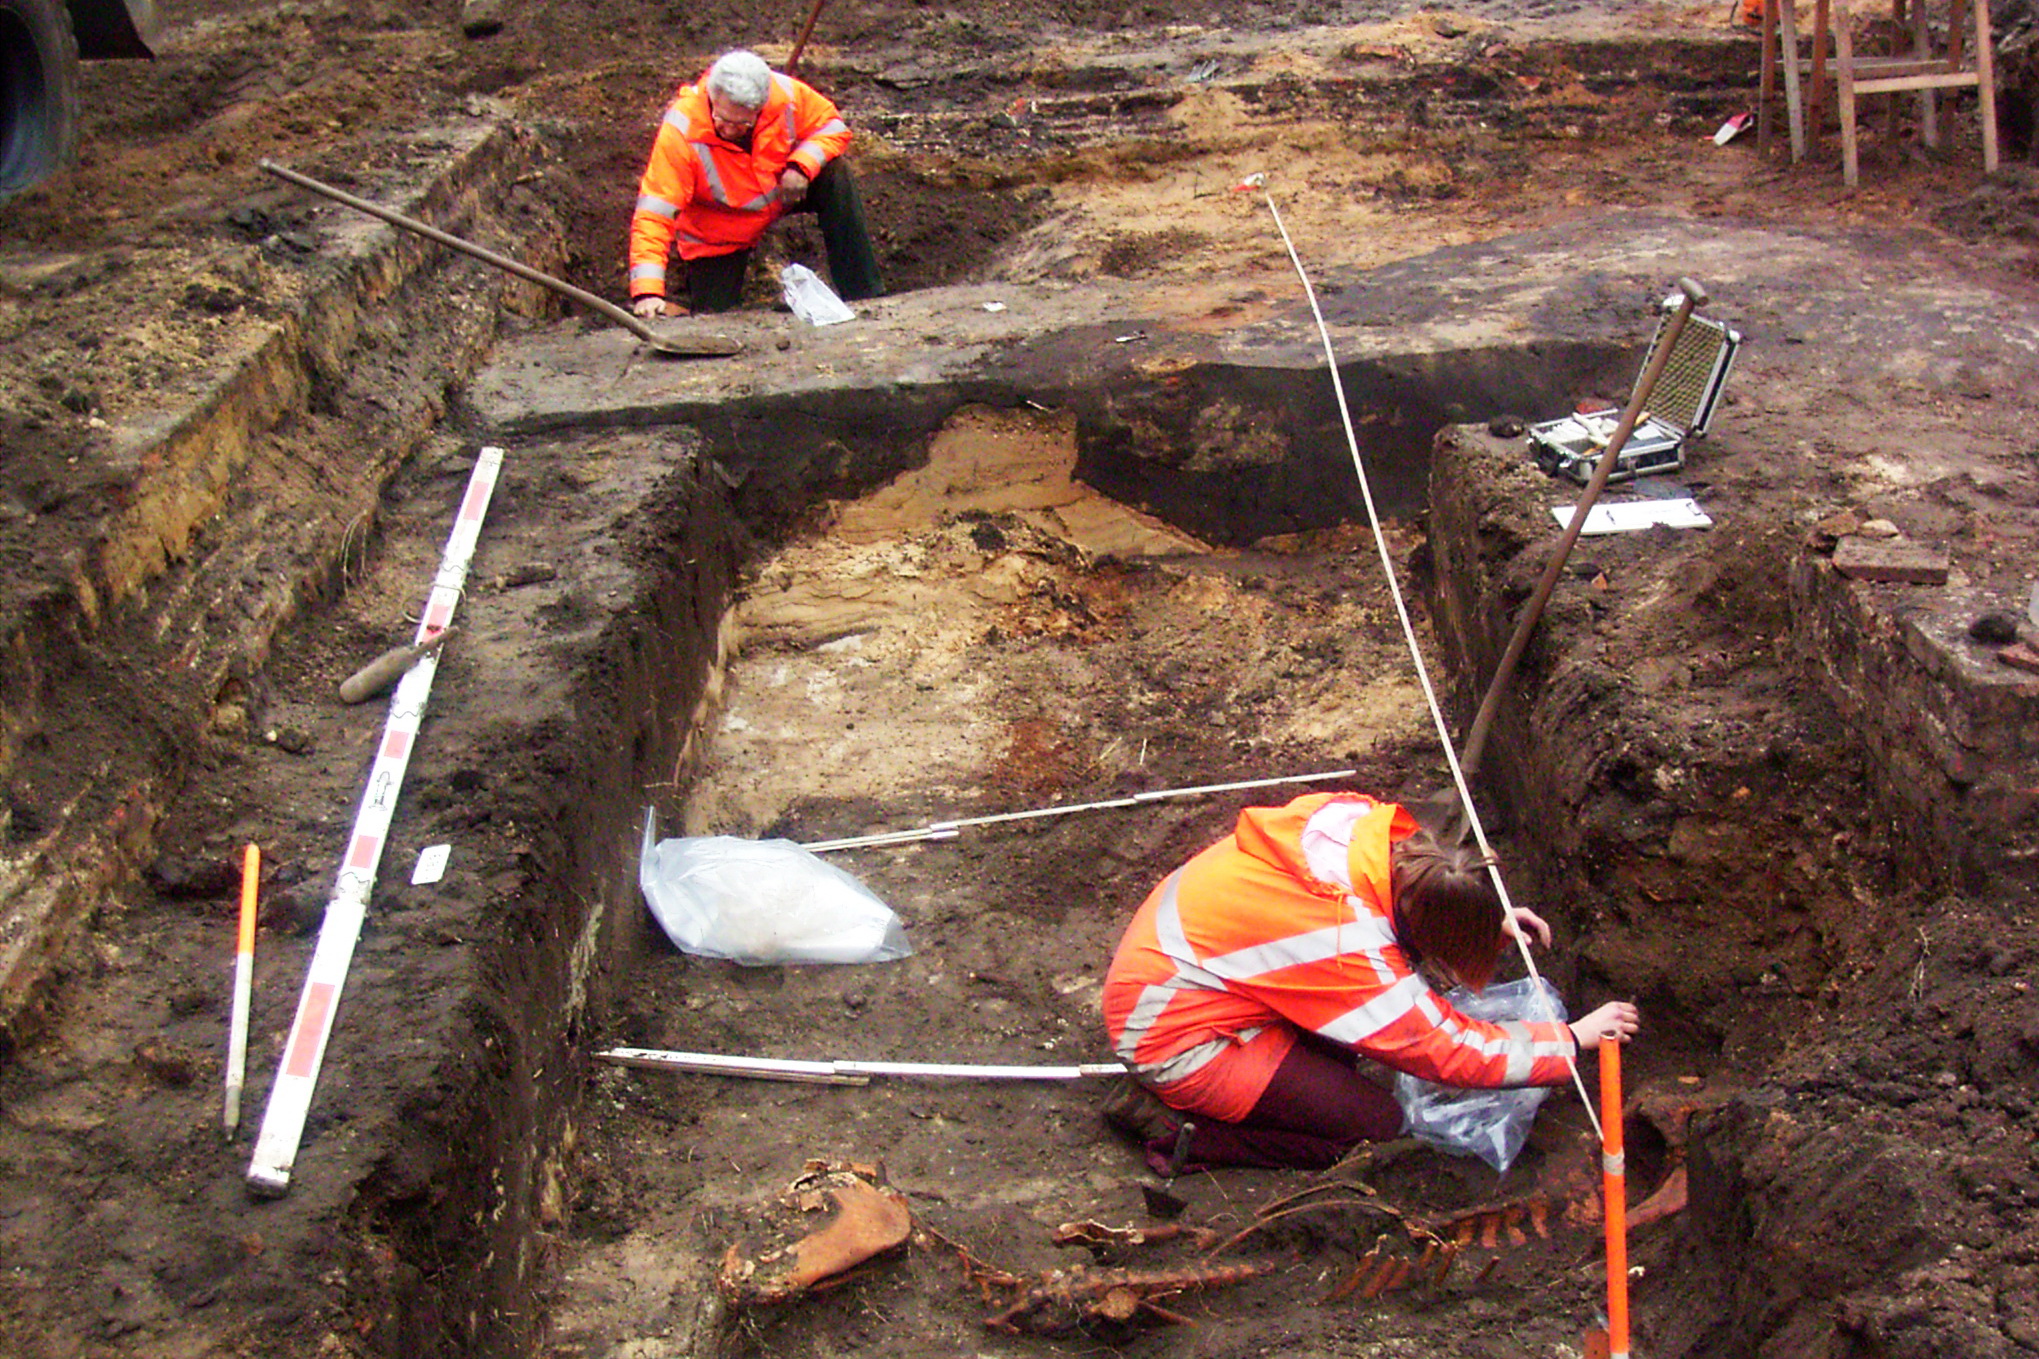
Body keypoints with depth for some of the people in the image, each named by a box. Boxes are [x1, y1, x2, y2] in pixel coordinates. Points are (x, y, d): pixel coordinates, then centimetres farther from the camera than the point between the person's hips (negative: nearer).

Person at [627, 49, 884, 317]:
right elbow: (653, 212, -38)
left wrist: (801, 167, -31)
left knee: (834, 173, -22)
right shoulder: (680, 131, -35)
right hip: (718, 238, -3)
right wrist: (647, 291, -49)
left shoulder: (786, 94, -27)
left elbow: (832, 126, -9)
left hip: (780, 193, 3)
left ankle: (864, 297, -15)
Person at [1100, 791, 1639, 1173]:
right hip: (1170, 1037, -9)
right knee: (1375, 1125, -5)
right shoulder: (1350, 950, -32)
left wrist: (1490, 917, 8)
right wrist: (1574, 1038, -11)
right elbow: (1449, 1051, -20)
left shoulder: (1362, 822, -12)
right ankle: (1183, 1130, -3)